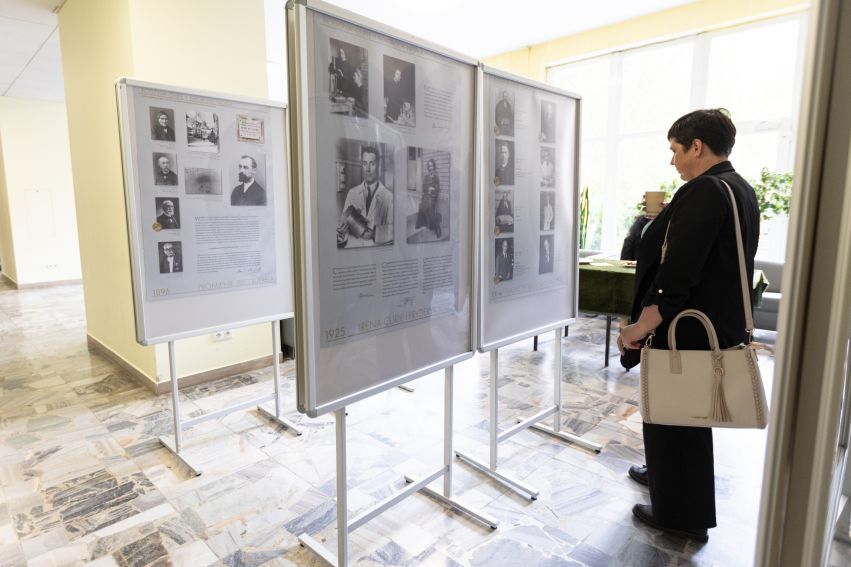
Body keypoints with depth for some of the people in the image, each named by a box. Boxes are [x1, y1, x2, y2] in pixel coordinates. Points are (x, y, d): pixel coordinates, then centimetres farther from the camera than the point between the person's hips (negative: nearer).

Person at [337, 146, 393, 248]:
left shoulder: (388, 196, 0)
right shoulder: (352, 193, 10)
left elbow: (391, 231, -3)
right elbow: (344, 221, 7)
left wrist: (373, 232, -18)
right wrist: (341, 231, -13)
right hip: (352, 248, 3)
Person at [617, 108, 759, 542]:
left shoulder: (703, 191, -21)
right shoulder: (743, 190, 9)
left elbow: (678, 272, -27)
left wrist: (641, 326, -23)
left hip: (688, 329, -10)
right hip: (722, 324, 10)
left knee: (672, 414, 6)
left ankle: (681, 514, 22)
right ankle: (664, 473, 44)